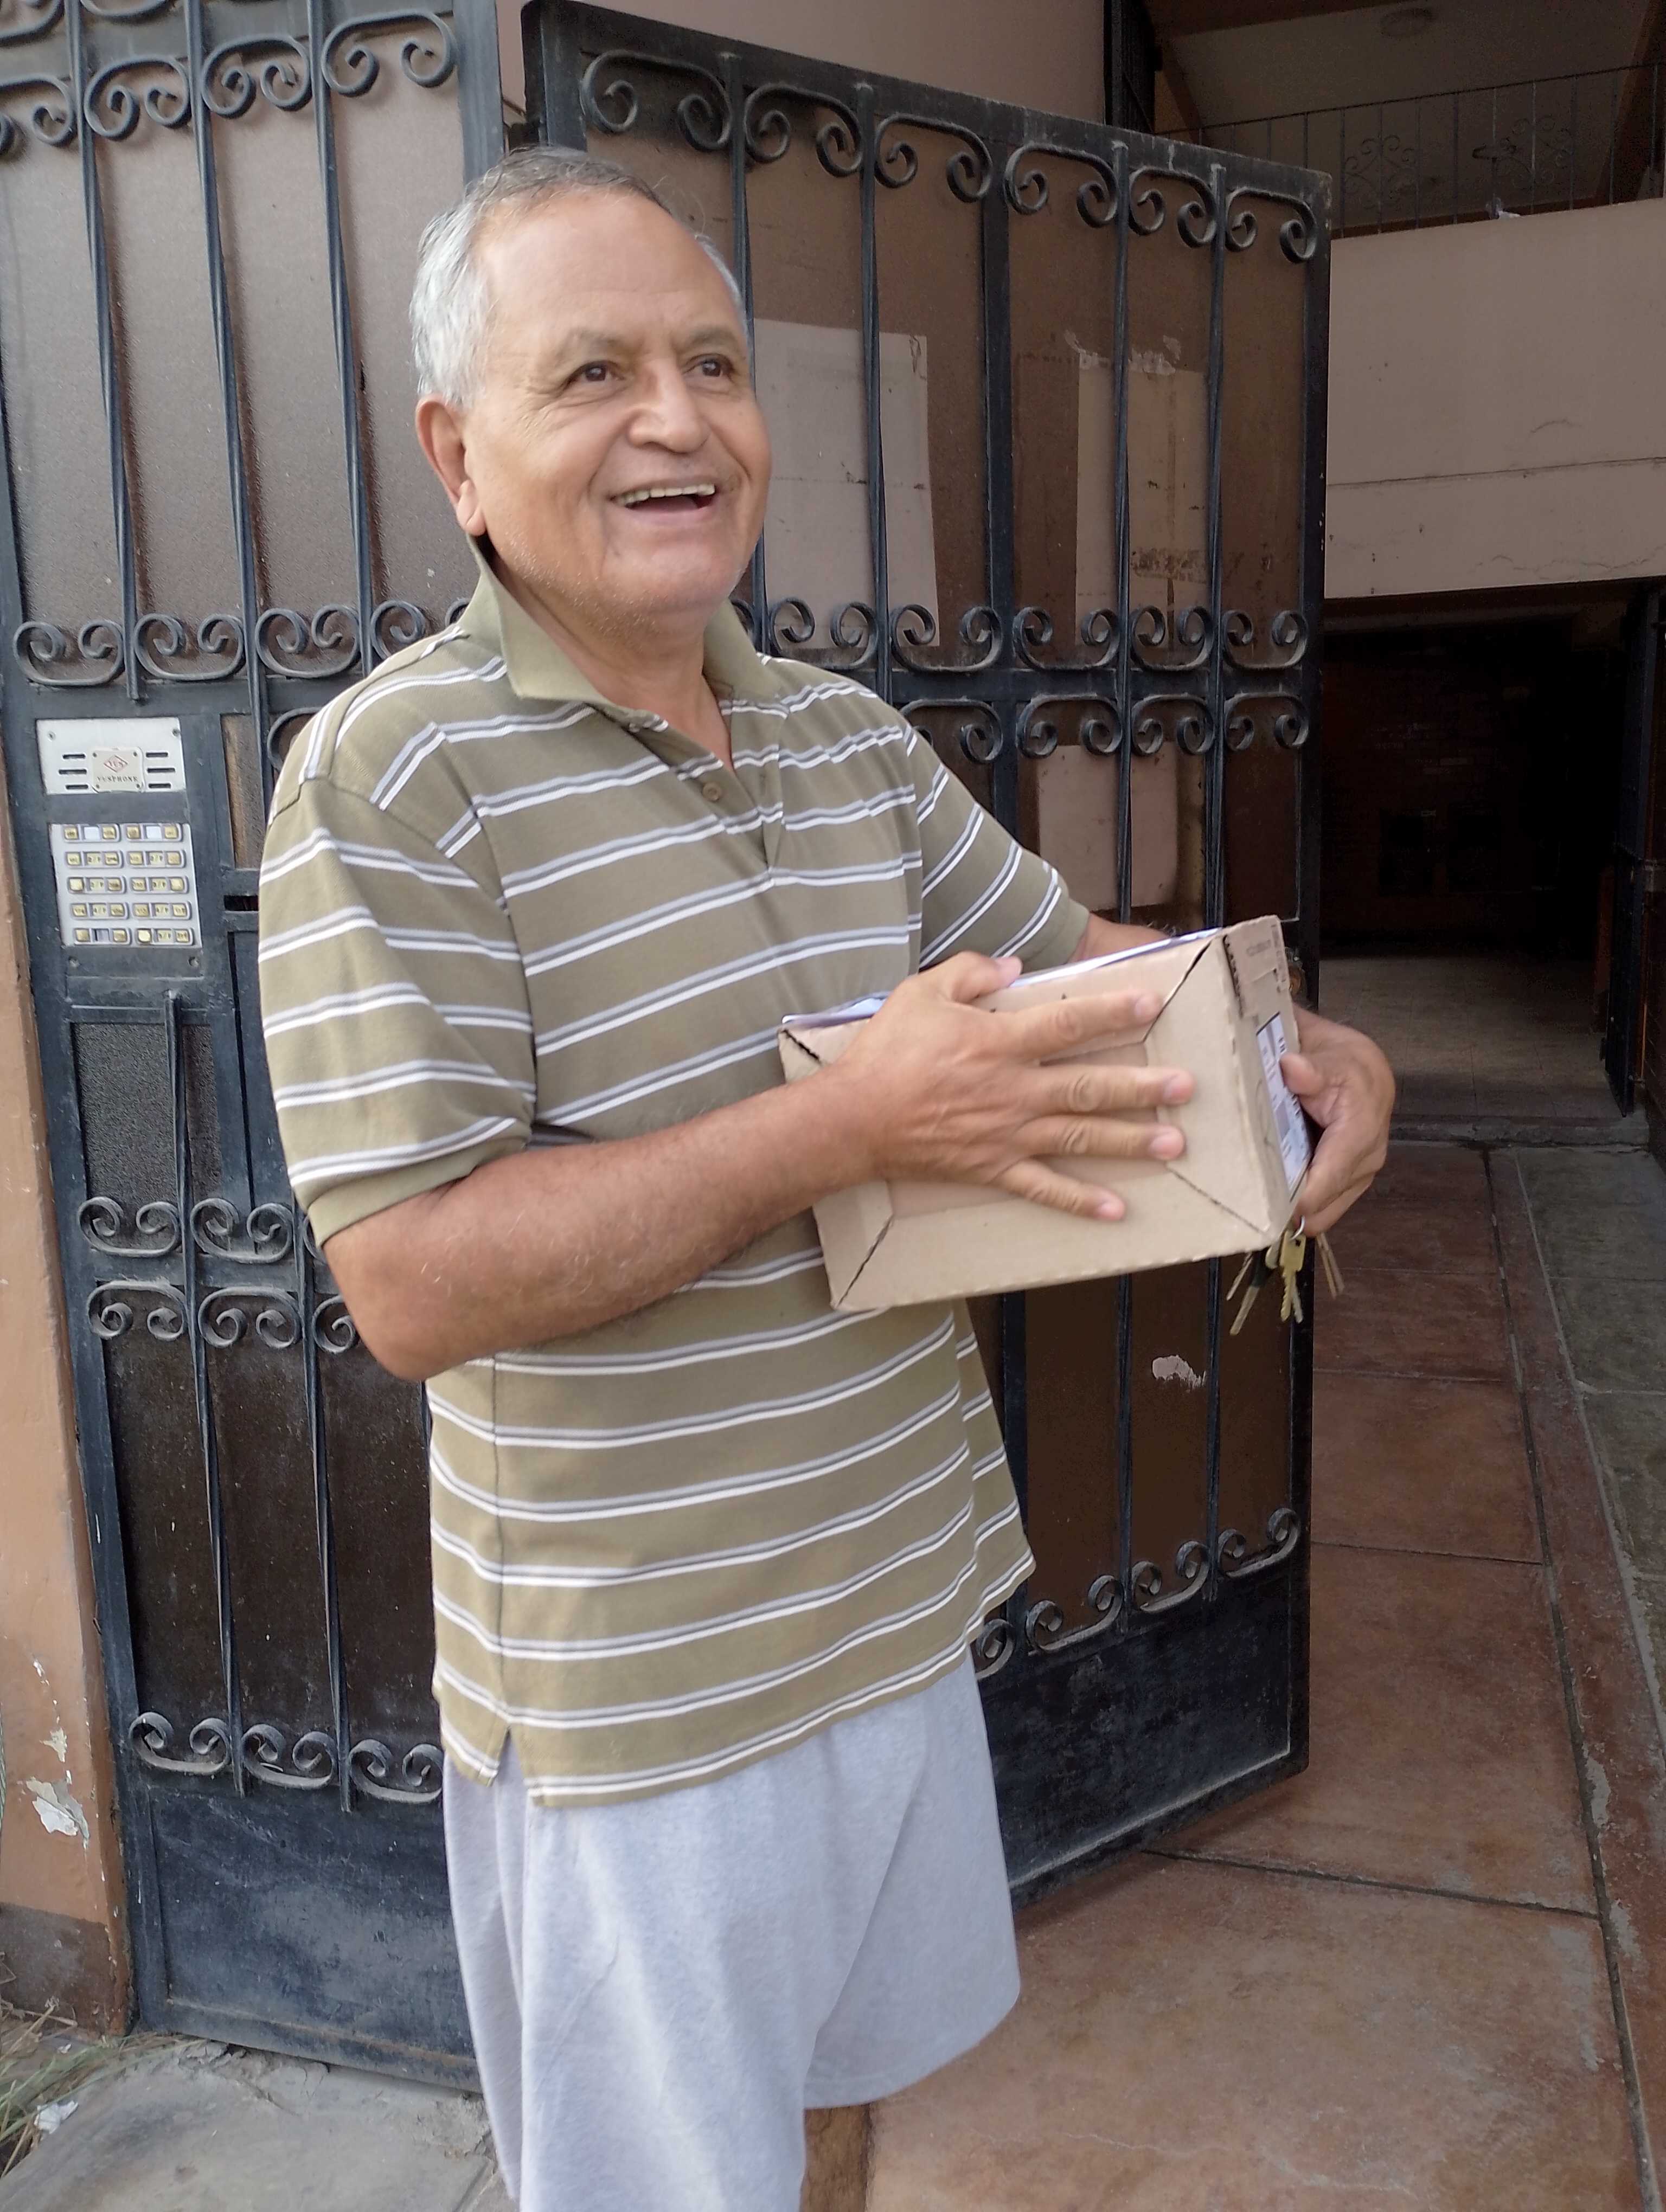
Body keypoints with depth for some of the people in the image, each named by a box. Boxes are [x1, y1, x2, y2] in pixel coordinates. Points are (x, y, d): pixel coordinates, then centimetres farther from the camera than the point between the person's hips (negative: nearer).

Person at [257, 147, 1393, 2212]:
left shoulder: (853, 736, 2)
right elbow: (415, 1287, -25)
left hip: (903, 1592, 7)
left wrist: (1306, 1042, -6)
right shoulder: (391, 777, -20)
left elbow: (1070, 950, 13)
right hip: (636, 1687, -6)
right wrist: (849, 1126, -30)